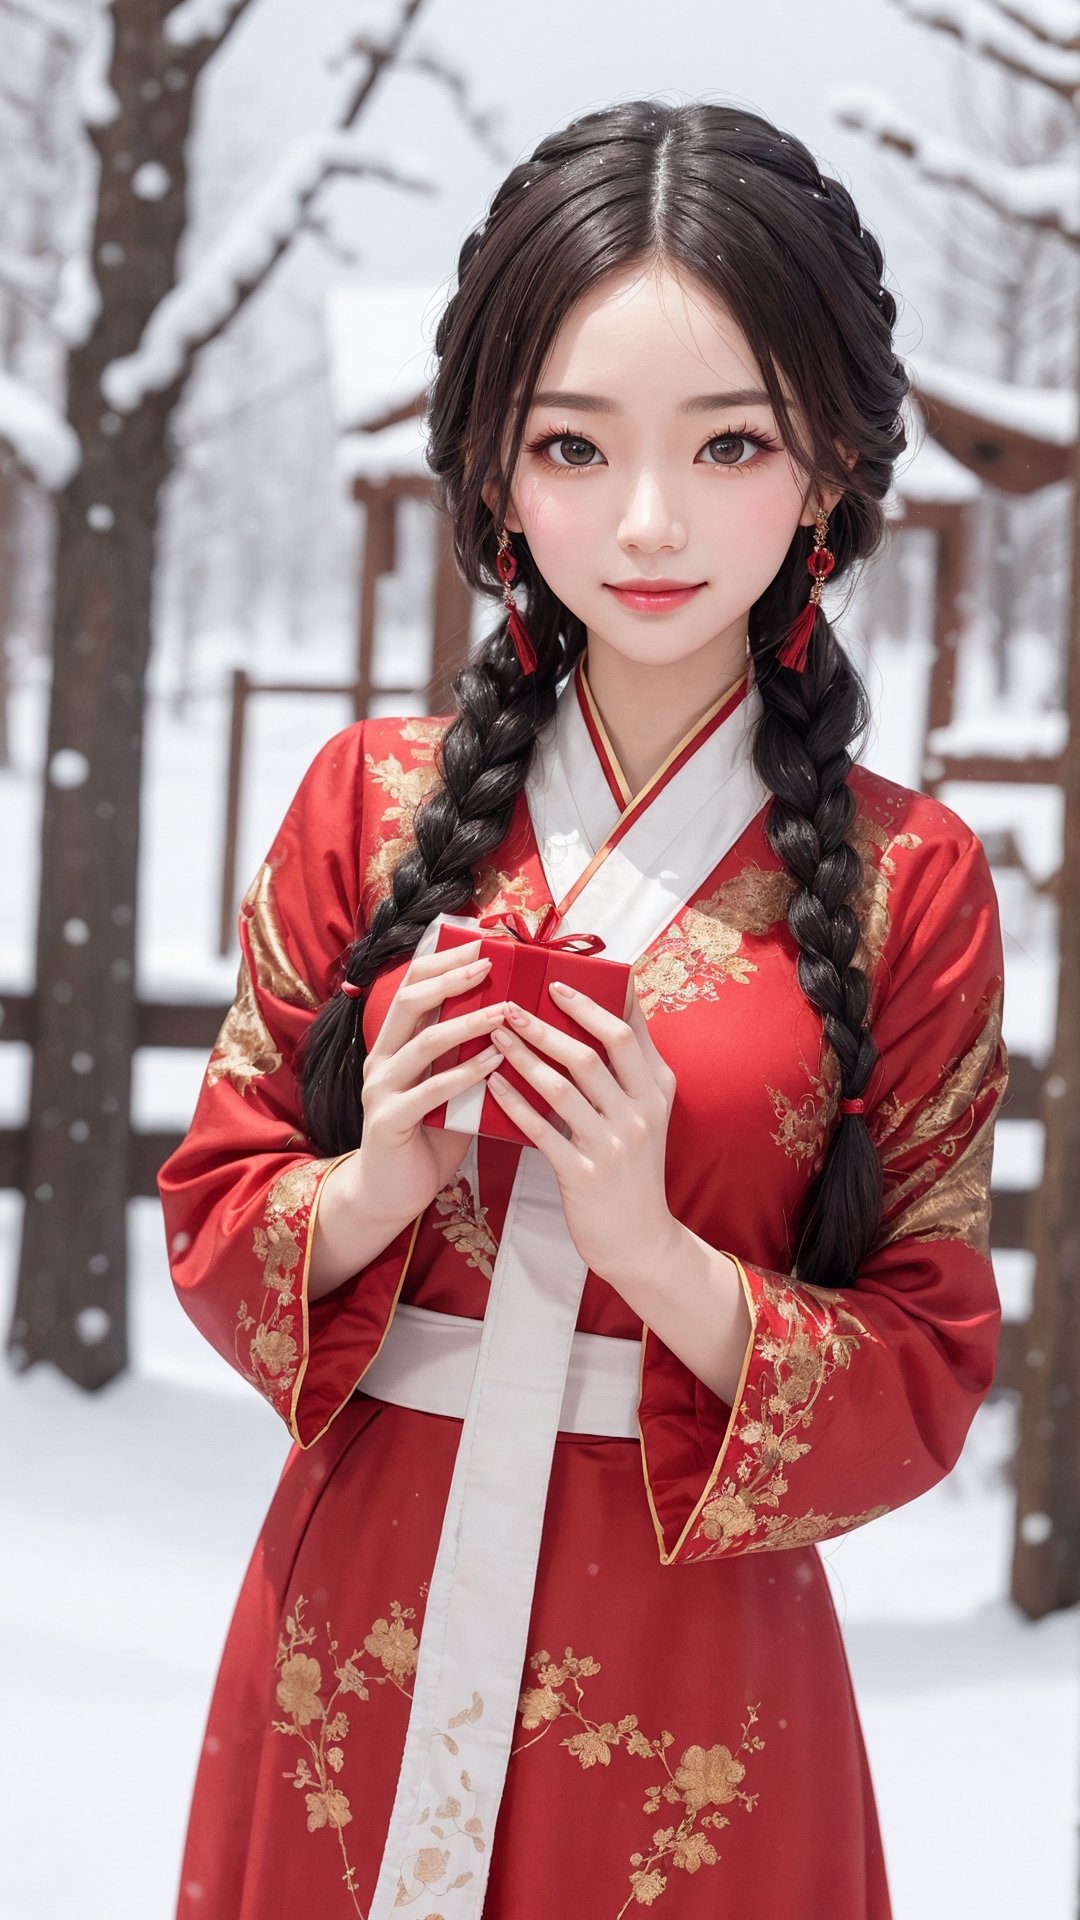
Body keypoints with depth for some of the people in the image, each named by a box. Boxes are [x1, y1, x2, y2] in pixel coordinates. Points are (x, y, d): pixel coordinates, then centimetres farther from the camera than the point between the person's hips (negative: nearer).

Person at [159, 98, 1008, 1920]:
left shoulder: (910, 878, -5)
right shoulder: (375, 798, 0)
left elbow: (923, 1377, -5)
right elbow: (213, 1207, 5)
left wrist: (653, 1249, -21)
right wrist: (372, 1188, -15)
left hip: (689, 1684, -2)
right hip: (355, 1616, 2)